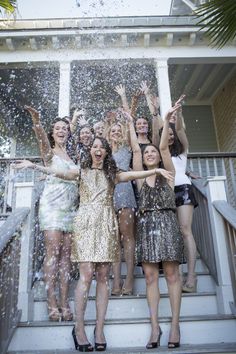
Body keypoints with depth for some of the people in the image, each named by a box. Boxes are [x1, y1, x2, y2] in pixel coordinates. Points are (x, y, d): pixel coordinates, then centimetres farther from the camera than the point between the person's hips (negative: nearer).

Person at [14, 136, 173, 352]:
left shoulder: (112, 175, 16)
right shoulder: (82, 172, 12)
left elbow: (133, 175, 3)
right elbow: (59, 173, -2)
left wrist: (155, 170, -10)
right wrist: (34, 166, -15)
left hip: (106, 226, 2)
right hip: (86, 225, -2)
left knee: (103, 276, -1)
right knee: (87, 274, -10)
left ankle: (99, 328, 7)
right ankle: (79, 328, 1)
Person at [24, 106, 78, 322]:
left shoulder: (72, 154, 21)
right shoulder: (49, 151, 6)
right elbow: (41, 136, -13)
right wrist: (36, 119, -30)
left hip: (71, 207, 5)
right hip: (53, 205, -5)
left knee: (66, 254, 0)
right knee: (53, 251, -10)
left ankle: (64, 302, 2)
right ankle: (52, 303, -6)